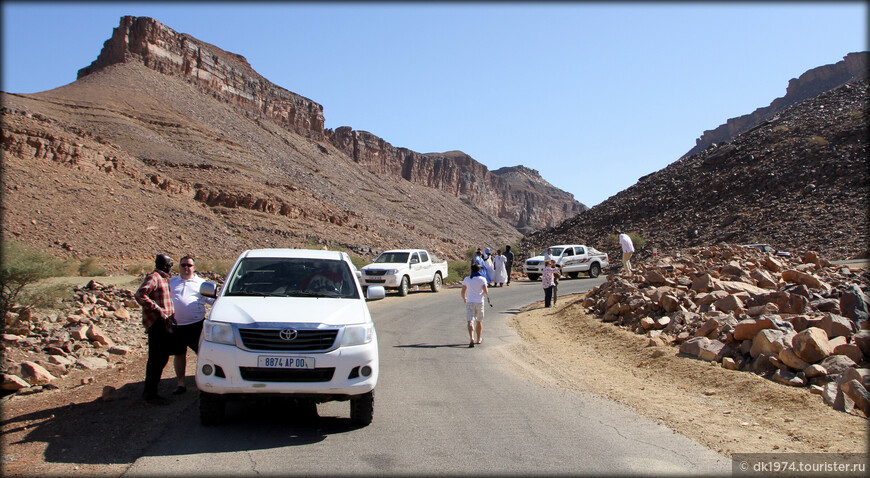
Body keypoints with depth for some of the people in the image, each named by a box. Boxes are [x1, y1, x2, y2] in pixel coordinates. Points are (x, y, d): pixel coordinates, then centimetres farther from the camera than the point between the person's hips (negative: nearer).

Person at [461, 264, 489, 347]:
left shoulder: (466, 279, 3)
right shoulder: (482, 279, -2)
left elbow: (463, 292, 6)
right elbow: (486, 291, -10)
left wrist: (464, 299, 26)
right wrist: (487, 290, 13)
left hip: (469, 302, -1)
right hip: (479, 302, 1)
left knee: (470, 322, -8)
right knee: (479, 321, 17)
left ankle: (471, 338, -29)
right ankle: (478, 339, 30)